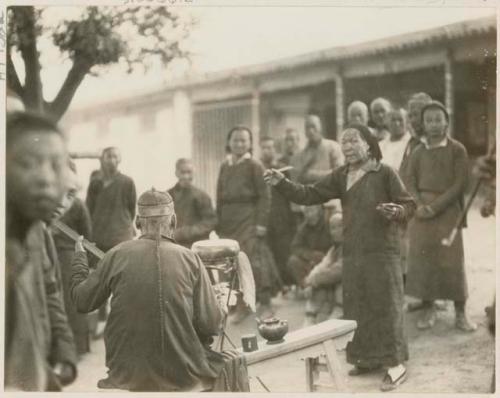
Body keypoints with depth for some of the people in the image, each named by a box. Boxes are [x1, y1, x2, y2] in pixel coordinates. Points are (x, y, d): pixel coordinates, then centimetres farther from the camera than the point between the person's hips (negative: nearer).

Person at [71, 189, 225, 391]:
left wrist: (79, 259, 23)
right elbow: (211, 325, -8)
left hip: (128, 374, 2)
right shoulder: (190, 259, -6)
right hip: (182, 375, -2)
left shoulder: (117, 255, -4)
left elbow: (82, 301, 7)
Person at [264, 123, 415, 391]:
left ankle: (395, 364, 3)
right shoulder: (340, 176, 8)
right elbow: (310, 194, 2)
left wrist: (397, 212, -26)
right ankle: (367, 357, 24)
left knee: (385, 305, -3)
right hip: (352, 252, 6)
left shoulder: (384, 172, -6)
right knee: (357, 306, 10)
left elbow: (409, 204, -4)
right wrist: (282, 184, -12)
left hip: (382, 250, -6)